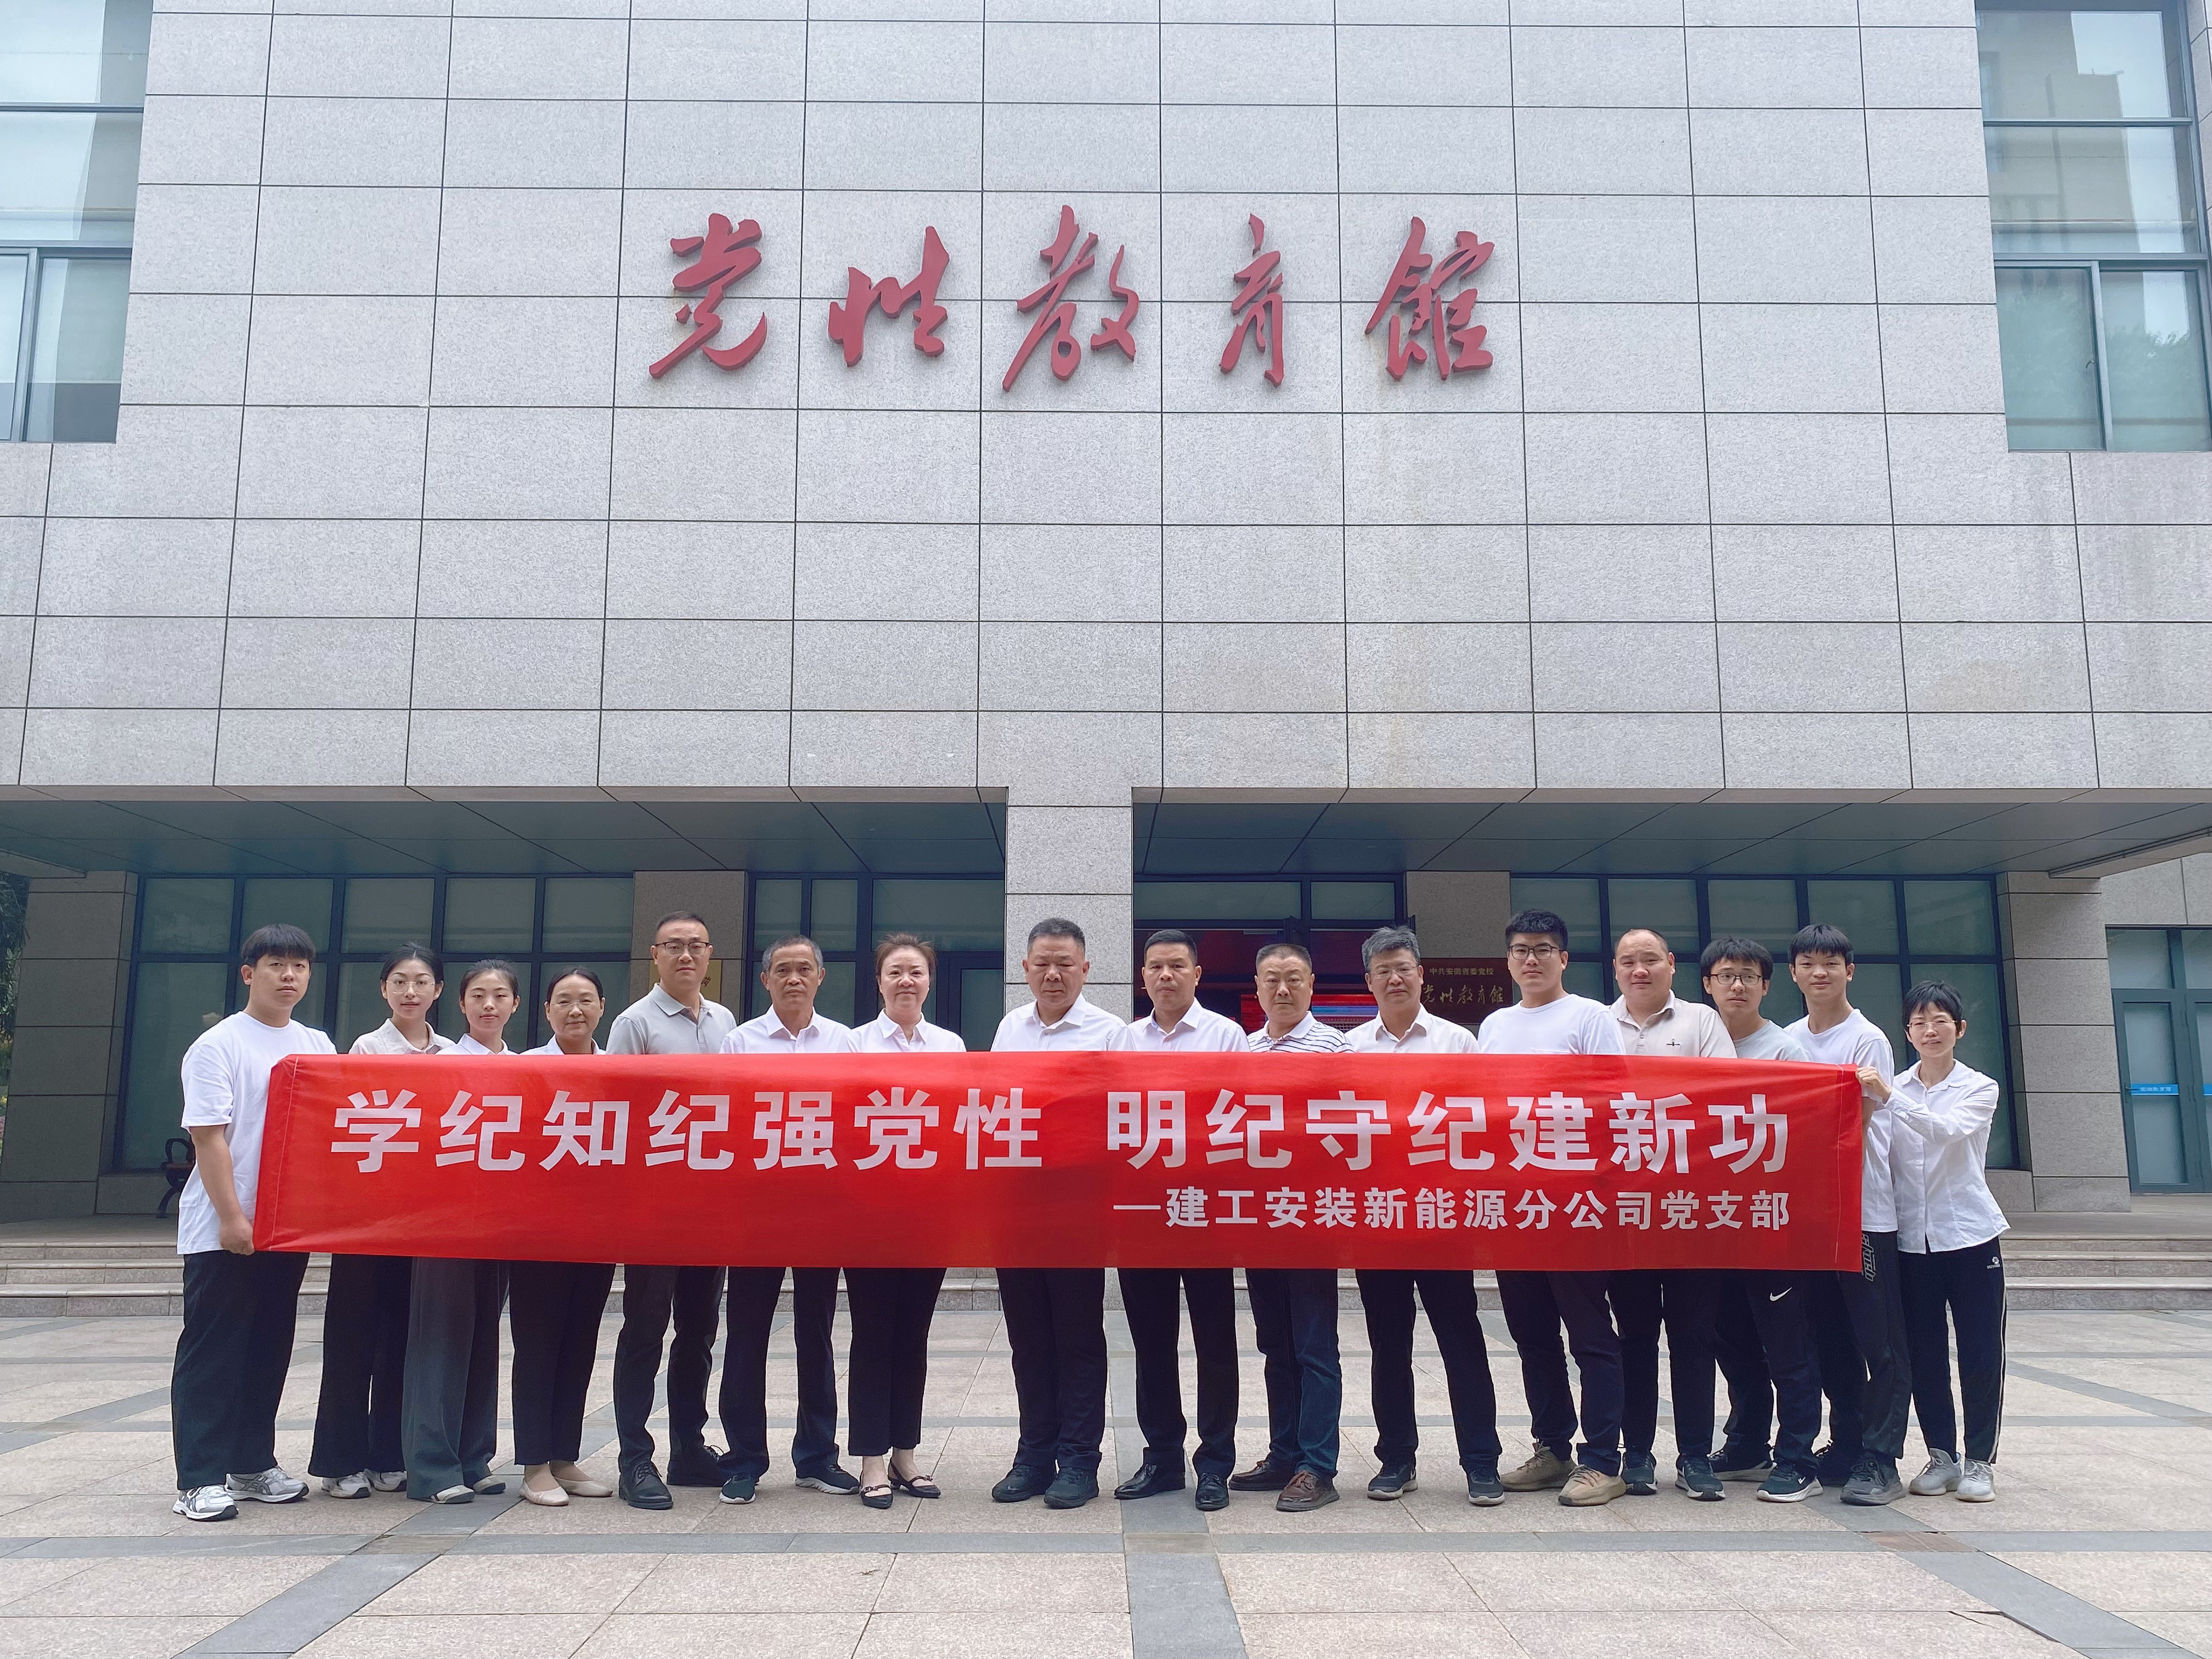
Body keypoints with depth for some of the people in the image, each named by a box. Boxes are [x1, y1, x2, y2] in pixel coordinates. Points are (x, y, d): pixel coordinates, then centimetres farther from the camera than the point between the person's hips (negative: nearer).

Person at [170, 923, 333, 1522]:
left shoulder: (319, 1047, 10)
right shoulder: (218, 1046, -7)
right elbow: (208, 1136, -12)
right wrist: (231, 1216, -17)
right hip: (223, 1229, -6)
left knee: (270, 1348, 12)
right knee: (212, 1352, 0)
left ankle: (252, 1466, 23)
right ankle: (200, 1479, 5)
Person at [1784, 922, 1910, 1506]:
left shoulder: (1867, 1040, -6)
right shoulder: (1788, 1041, 11)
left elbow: (1857, 1124, -12)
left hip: (1864, 1211, -6)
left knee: (1879, 1341, -2)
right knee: (1829, 1337, 12)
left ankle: (1880, 1459, 3)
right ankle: (1845, 1445, 22)